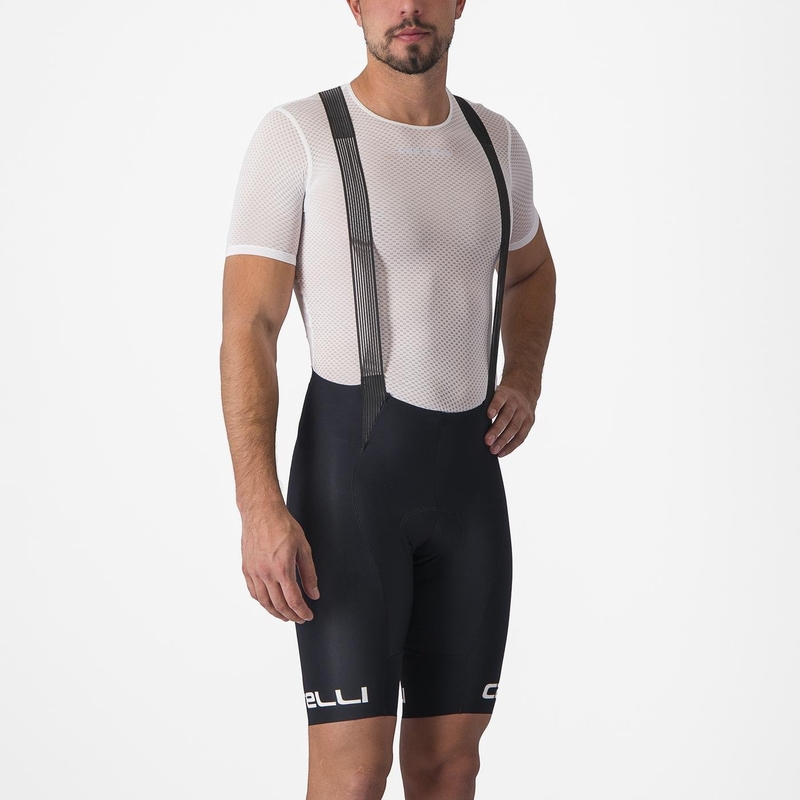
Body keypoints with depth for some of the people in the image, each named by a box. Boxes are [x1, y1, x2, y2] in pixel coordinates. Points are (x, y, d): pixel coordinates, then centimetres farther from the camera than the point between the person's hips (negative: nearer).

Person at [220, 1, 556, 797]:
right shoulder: (296, 134, -9)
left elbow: (531, 271, 30)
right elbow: (246, 329, -12)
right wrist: (258, 510, -22)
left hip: (467, 472, 6)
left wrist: (525, 384, 9)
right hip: (349, 465, -6)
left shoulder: (493, 139, 10)